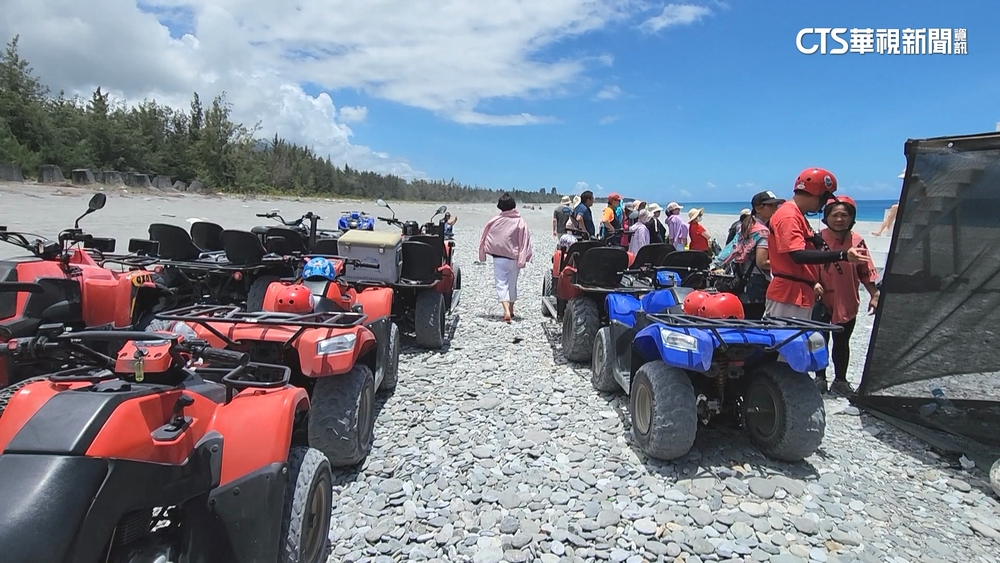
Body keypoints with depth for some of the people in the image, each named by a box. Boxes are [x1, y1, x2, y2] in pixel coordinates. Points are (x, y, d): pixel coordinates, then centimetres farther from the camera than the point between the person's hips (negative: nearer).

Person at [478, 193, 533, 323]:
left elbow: (485, 239, 1)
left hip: (499, 258, -1)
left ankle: (506, 311, -20)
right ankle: (511, 310, 31)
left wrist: (482, 255, 12)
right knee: (512, 284, 18)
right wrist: (523, 259, -4)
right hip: (515, 258, 2)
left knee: (501, 284, -1)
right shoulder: (520, 222, -7)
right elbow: (525, 241, -8)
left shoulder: (494, 221, -6)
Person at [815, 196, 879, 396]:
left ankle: (840, 380, 28)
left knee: (842, 343, 15)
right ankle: (820, 378, 25)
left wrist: (874, 295, 1)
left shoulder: (857, 241, -2)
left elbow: (866, 272, 3)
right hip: (822, 301, -3)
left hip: (847, 303, 3)